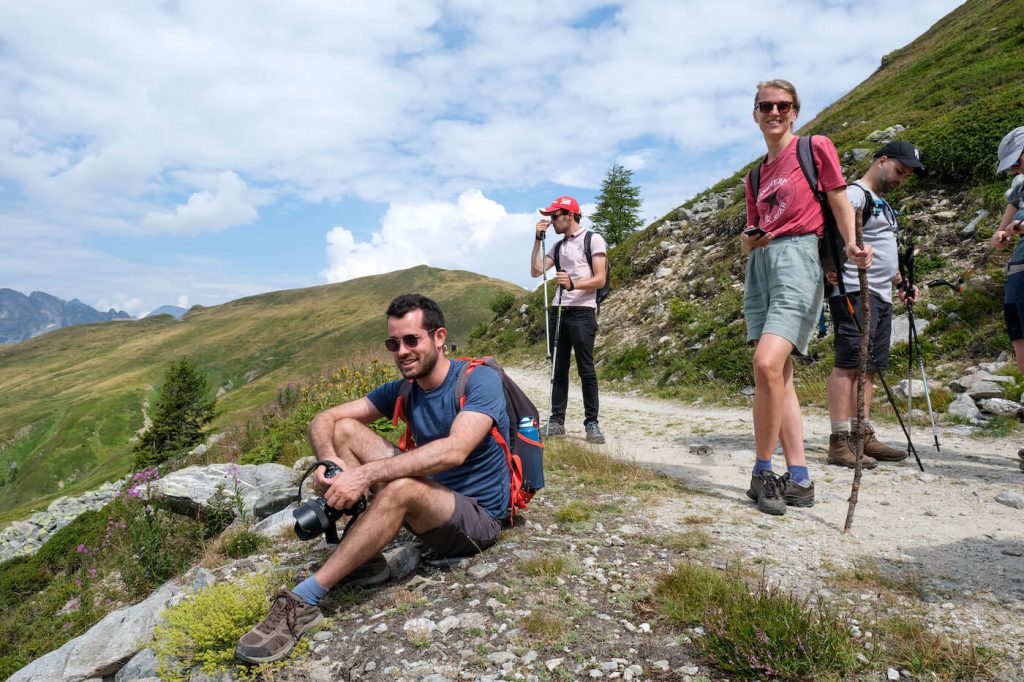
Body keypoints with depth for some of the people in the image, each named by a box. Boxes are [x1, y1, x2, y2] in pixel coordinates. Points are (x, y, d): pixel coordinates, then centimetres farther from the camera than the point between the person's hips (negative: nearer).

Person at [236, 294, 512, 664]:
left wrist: (365, 473, -38)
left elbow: (455, 451, -34)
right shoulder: (402, 390, 1)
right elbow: (324, 419, -2)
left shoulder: (480, 380, -17)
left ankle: (302, 601, -25)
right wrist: (329, 461, -24)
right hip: (429, 501, 7)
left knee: (402, 489, -38)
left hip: (478, 518, -6)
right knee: (344, 428, -3)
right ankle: (364, 557, -8)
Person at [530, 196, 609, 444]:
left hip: (582, 312, -6)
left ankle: (592, 423, 4)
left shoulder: (593, 240, -1)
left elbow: (600, 280, -9)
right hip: (557, 311, 6)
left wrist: (573, 284, -25)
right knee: (558, 369, 6)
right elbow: (536, 271, 10)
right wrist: (538, 239, 5)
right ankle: (556, 421, 12)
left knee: (586, 370, -3)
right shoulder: (558, 246, 18)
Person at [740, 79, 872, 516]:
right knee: (778, 375, 1)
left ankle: (763, 474, -10)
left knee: (768, 364, -23)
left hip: (798, 257, -6)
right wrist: (748, 240, 0)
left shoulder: (815, 147, 6)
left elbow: (840, 203, 3)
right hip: (760, 265, 6)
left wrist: (852, 245, -13)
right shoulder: (755, 177, 21)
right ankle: (799, 480, 6)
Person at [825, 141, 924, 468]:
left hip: (882, 295, 10)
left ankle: (864, 437, 15)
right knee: (849, 363, -13)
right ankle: (839, 442, -13)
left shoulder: (883, 203, 27)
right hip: (855, 292, -10)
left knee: (869, 367, 9)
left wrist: (900, 283, 27)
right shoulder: (855, 193, -5)